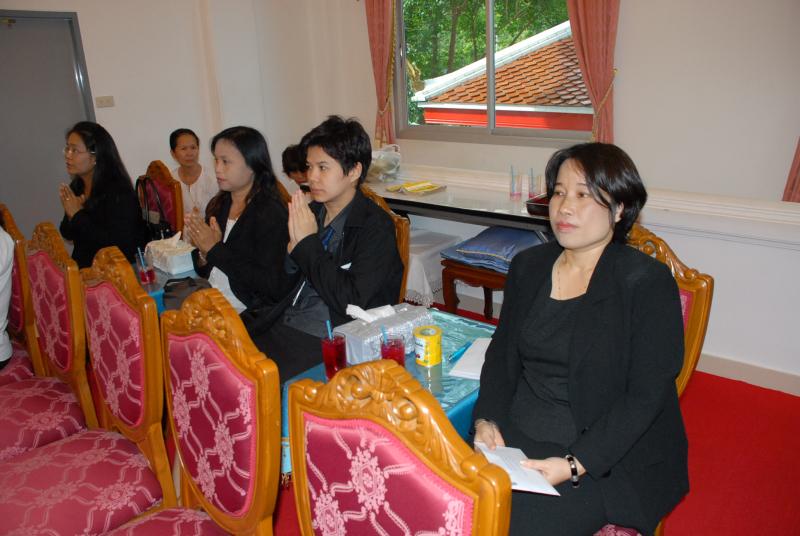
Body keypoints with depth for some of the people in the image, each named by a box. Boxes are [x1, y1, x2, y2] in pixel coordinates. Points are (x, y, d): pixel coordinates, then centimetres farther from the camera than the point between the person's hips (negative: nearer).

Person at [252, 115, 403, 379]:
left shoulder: (375, 228, -9)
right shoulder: (310, 213, 8)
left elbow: (350, 302, -18)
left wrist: (308, 244, -13)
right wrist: (293, 249, -8)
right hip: (284, 328, 6)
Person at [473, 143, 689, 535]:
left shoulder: (648, 283, -10)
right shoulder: (528, 266, 6)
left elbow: (646, 396, -13)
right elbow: (502, 353, 10)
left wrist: (574, 465, -20)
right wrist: (487, 420, -6)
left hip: (611, 455, -5)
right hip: (518, 434, 5)